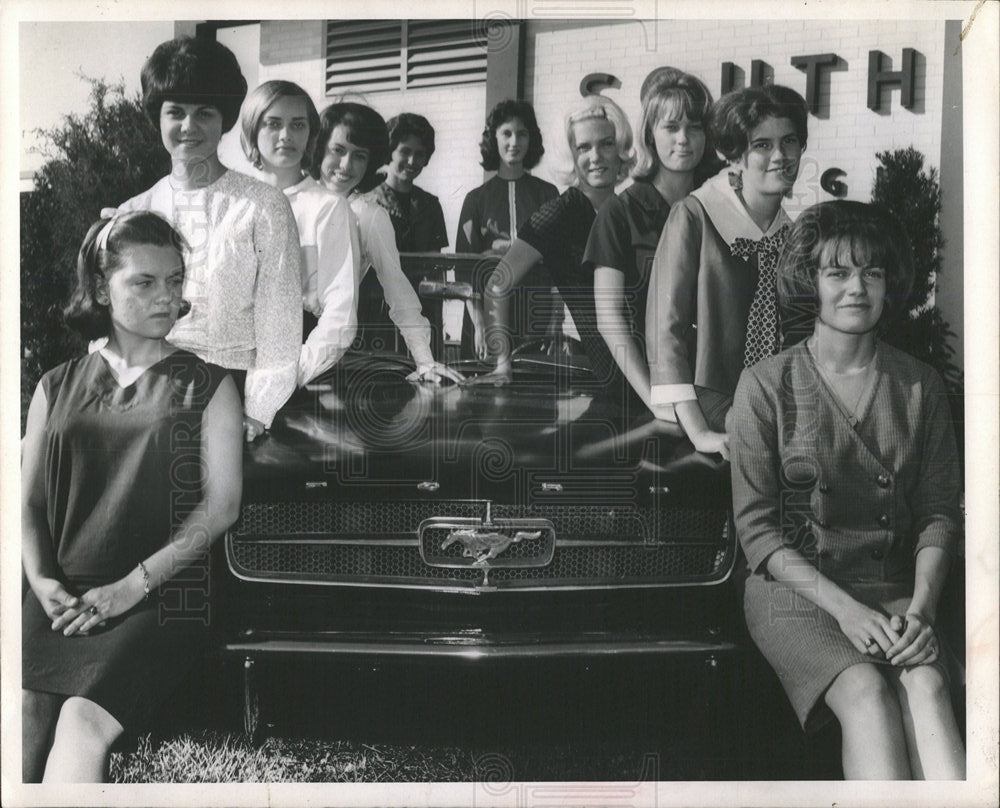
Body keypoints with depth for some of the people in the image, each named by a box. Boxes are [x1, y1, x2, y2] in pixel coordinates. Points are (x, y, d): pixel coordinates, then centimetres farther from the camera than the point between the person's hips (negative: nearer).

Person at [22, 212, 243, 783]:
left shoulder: (208, 387, 9)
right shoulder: (59, 388, 18)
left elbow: (221, 505, 0)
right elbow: (28, 501, 14)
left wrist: (131, 587, -9)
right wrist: (42, 580, -6)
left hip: (161, 598, -3)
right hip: (61, 598, 3)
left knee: (84, 722, -25)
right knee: (23, 726, -19)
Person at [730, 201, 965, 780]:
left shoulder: (921, 386, 9)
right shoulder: (766, 385, -1)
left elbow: (939, 513, 7)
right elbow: (757, 526, -4)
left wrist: (922, 605, -12)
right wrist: (844, 607, -15)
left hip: (895, 590, 2)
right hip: (795, 589, -2)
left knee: (927, 689, -29)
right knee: (867, 691, -31)